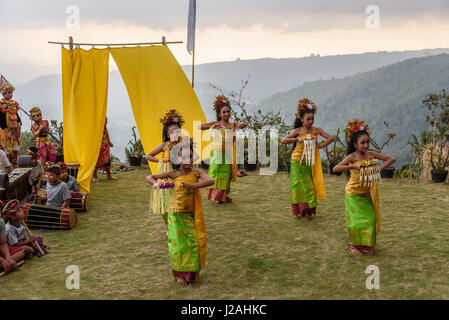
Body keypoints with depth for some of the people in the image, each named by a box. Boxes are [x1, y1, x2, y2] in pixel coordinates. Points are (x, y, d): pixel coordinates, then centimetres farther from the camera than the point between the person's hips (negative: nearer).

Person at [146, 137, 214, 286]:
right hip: (177, 214, -2)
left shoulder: (196, 172, -5)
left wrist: (192, 186, -35)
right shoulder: (174, 174, -8)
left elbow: (210, 181, -25)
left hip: (192, 214, 2)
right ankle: (179, 274, 23)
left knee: (195, 242, 4)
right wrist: (156, 184, -28)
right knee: (179, 244, 4)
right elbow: (149, 177, -6)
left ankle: (191, 272, 24)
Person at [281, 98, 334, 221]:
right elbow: (283, 141, -11)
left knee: (310, 185, 7)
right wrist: (297, 139, -16)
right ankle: (300, 212, 2)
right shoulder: (297, 131, -7)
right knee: (301, 185, -3)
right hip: (298, 161, -3)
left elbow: (330, 138, -1)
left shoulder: (316, 130, -1)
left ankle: (308, 209, 19)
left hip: (311, 162, 3)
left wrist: (321, 145, -10)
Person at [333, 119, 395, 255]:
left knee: (370, 219, 5)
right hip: (354, 194, -4)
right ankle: (354, 244, 22)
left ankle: (365, 244, 24)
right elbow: (335, 168, -28)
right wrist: (352, 166, -36)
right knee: (357, 221, 1)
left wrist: (380, 168, -10)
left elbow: (391, 159, 5)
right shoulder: (352, 157, -16)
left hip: (367, 194, 4)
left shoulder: (371, 155, -3)